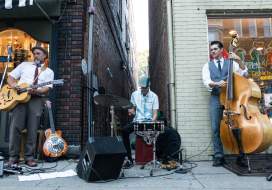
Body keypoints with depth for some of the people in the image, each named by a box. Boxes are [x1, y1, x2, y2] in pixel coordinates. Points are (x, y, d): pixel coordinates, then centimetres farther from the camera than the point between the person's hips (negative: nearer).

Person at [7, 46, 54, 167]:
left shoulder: (49, 72, 16)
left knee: (32, 129, -5)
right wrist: (13, 85, -6)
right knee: (16, 126, -9)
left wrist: (36, 91, -18)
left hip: (37, 98, -1)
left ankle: (29, 157, 4)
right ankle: (13, 157, 1)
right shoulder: (24, 65, 21)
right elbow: (10, 77, 17)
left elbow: (47, 88, 2)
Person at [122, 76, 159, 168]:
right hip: (137, 121, 2)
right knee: (124, 131, -25)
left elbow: (155, 113, -3)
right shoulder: (135, 94, 5)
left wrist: (152, 122, -22)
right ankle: (129, 159, -16)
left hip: (149, 121, -1)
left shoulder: (154, 96, -1)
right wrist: (131, 111, -11)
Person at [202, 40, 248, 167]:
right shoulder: (208, 66, 13)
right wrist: (216, 83, -22)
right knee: (216, 128, -3)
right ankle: (218, 156, 4)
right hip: (216, 98, 1)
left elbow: (244, 73, 1)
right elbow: (206, 81, -2)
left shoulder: (231, 63, 13)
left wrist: (239, 60, -11)